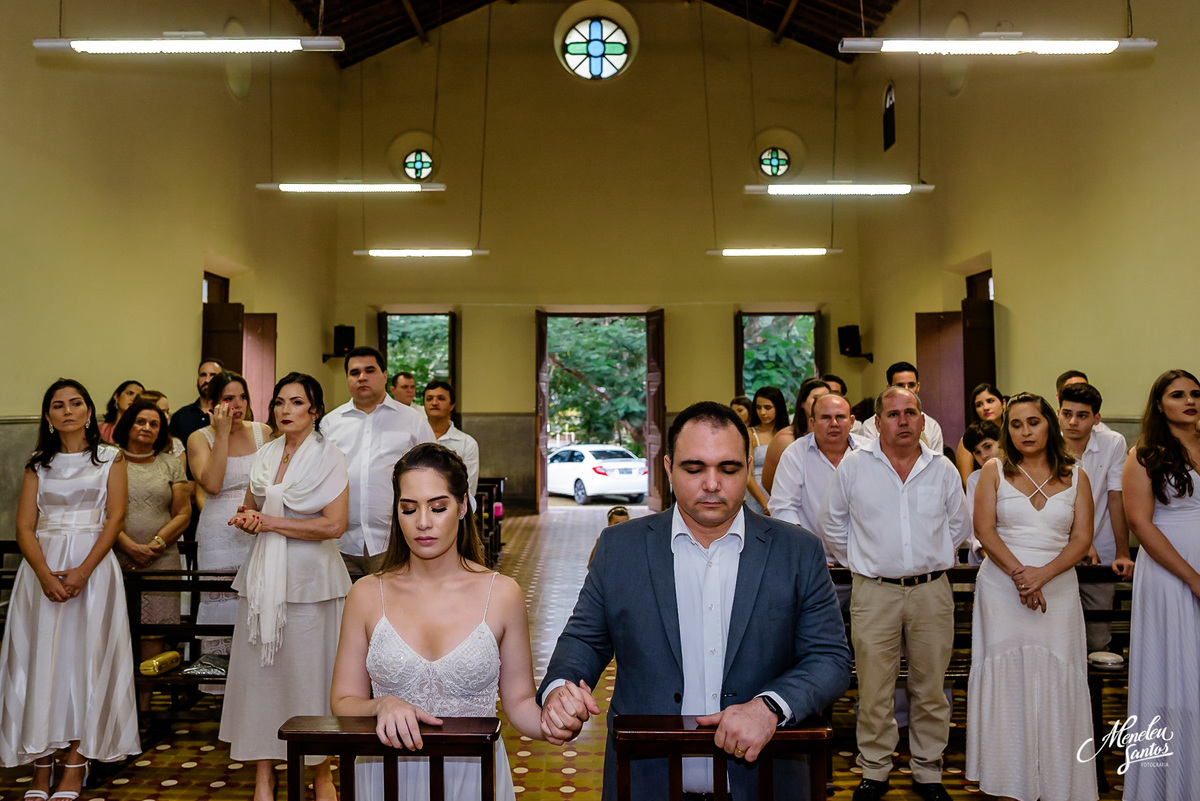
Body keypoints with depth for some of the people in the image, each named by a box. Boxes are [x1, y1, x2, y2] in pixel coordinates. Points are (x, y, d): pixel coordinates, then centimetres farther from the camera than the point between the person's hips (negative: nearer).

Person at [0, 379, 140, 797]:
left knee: (85, 656, -3)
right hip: (42, 566, 2)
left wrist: (83, 571, -15)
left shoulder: (110, 458, 7)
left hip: (93, 563, -2)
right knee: (41, 658, -1)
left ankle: (76, 765, 2)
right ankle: (41, 767, 6)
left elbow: (115, 517, -2)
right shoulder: (38, 463, 12)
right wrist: (46, 574, -14)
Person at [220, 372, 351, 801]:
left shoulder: (329, 457, -5)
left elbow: (333, 525, -13)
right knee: (260, 669, 4)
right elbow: (247, 511, 24)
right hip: (263, 575, 5)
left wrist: (271, 523, -10)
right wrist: (247, 520, -1)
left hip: (310, 576, -5)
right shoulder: (264, 456, 11)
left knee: (311, 670, -1)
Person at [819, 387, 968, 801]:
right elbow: (832, 525, 9)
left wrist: (932, 562, 12)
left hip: (931, 591, 2)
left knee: (930, 687, 10)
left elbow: (957, 526, 17)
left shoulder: (943, 468, 6)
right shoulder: (853, 465, 0)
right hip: (874, 592, -2)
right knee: (874, 689, 3)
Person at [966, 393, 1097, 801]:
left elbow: (1082, 538, 0)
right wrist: (1019, 573, -14)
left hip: (1058, 590, 1)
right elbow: (984, 530, -3)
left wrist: (1043, 573, -15)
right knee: (1005, 680, -1)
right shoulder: (995, 471, 6)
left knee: (1055, 683, 0)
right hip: (1001, 588, -1)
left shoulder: (1075, 476, 8)